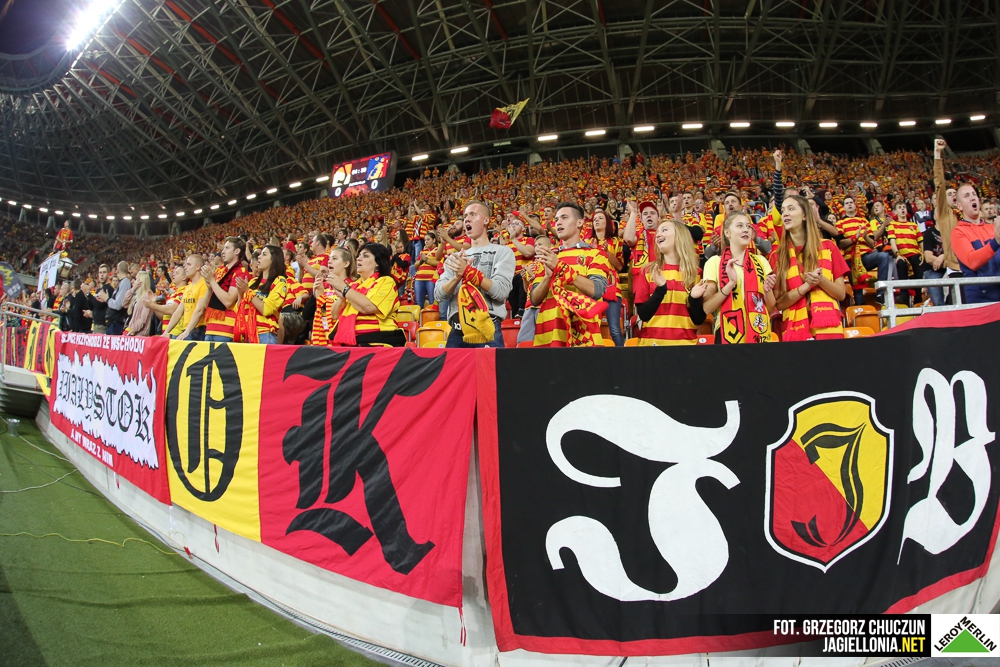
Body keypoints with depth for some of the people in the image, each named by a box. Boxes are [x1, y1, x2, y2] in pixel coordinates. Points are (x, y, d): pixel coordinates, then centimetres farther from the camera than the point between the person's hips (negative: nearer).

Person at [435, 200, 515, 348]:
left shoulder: (503, 252, 5)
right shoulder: (455, 257, 18)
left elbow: (501, 291, -9)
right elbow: (439, 295, 7)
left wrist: (469, 272, -17)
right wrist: (457, 276, -12)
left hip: (487, 330, -4)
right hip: (456, 331, 4)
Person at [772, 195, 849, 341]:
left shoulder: (828, 246, 6)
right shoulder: (778, 255, 5)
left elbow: (841, 294, 4)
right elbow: (779, 303, -1)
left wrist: (821, 281, -13)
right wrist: (806, 286, -15)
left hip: (828, 327, 0)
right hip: (794, 330, 0)